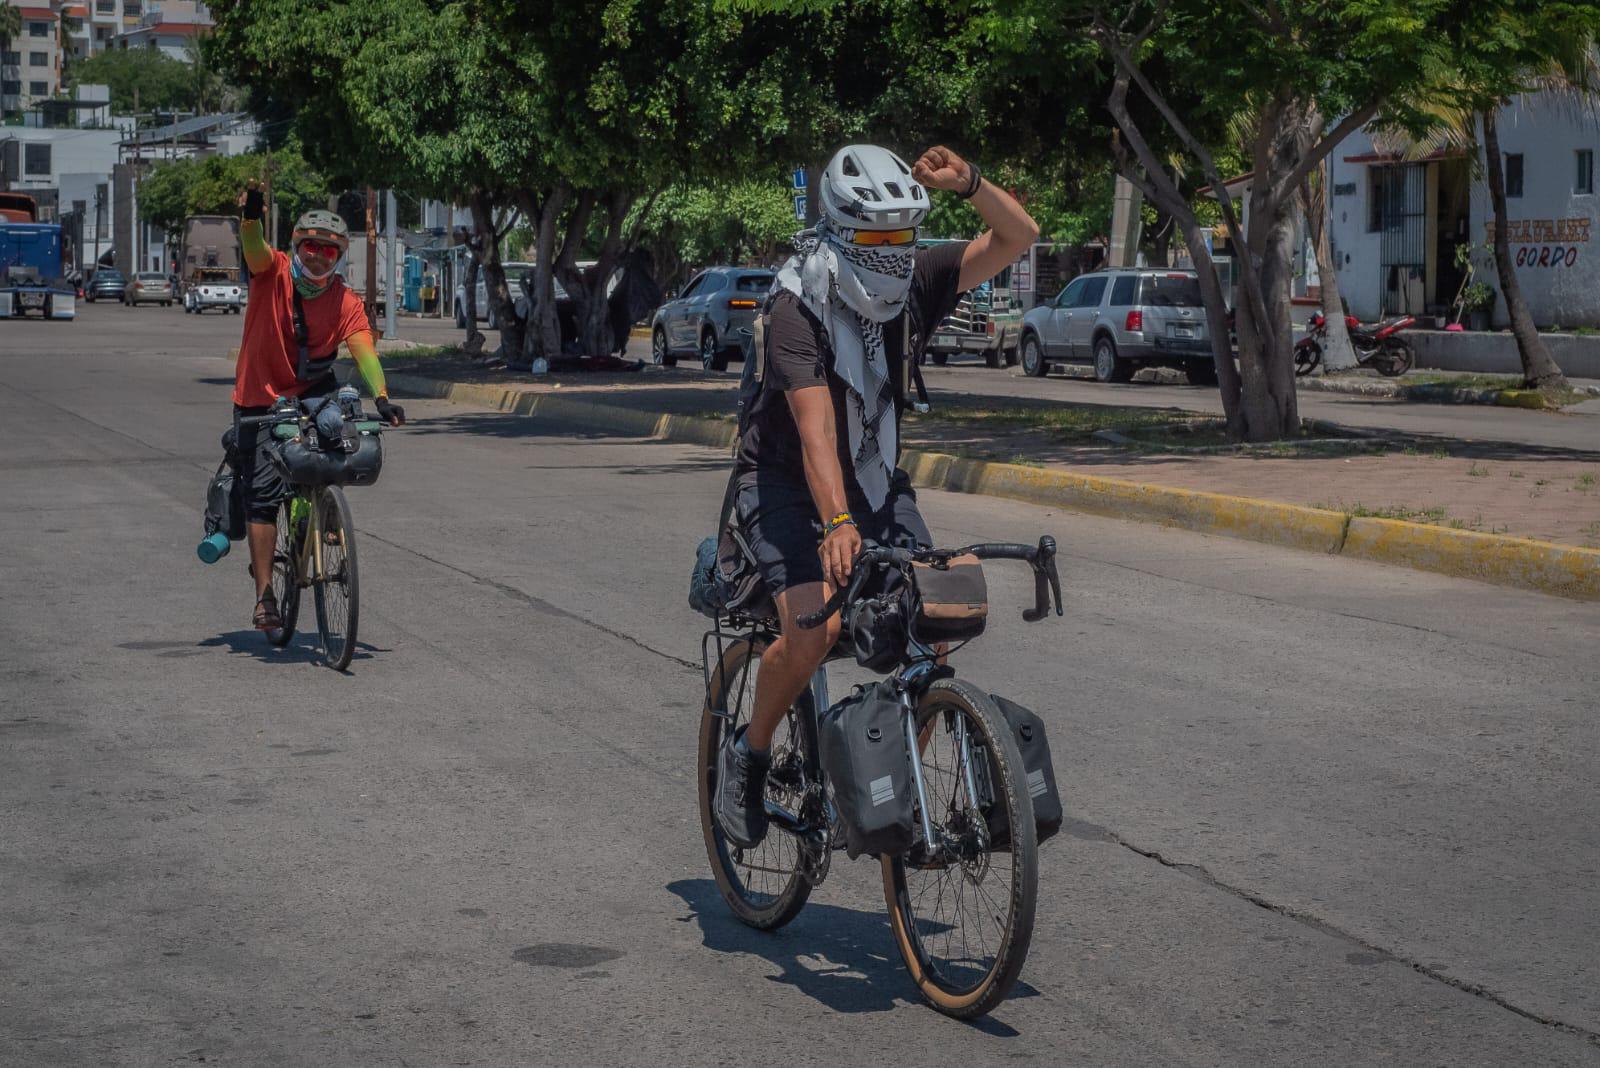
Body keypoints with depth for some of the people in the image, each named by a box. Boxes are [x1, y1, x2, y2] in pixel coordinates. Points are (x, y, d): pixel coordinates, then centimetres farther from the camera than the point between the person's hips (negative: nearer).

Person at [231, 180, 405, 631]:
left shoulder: (346, 302, -12)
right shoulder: (273, 273, -13)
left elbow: (363, 350, -24)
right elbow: (255, 248, -34)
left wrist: (381, 397, -41)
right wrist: (252, 216, -56)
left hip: (310, 391, 2)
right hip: (260, 399, -2)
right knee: (263, 493, -7)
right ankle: (264, 594, -1)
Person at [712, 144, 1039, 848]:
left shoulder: (914, 282, -8)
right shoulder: (798, 307, -24)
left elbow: (1018, 237, -11)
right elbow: (815, 424, -36)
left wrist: (966, 182, -30)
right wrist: (836, 523, -49)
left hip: (876, 482, 5)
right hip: (786, 481, -5)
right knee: (813, 627, -28)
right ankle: (748, 755, -2)